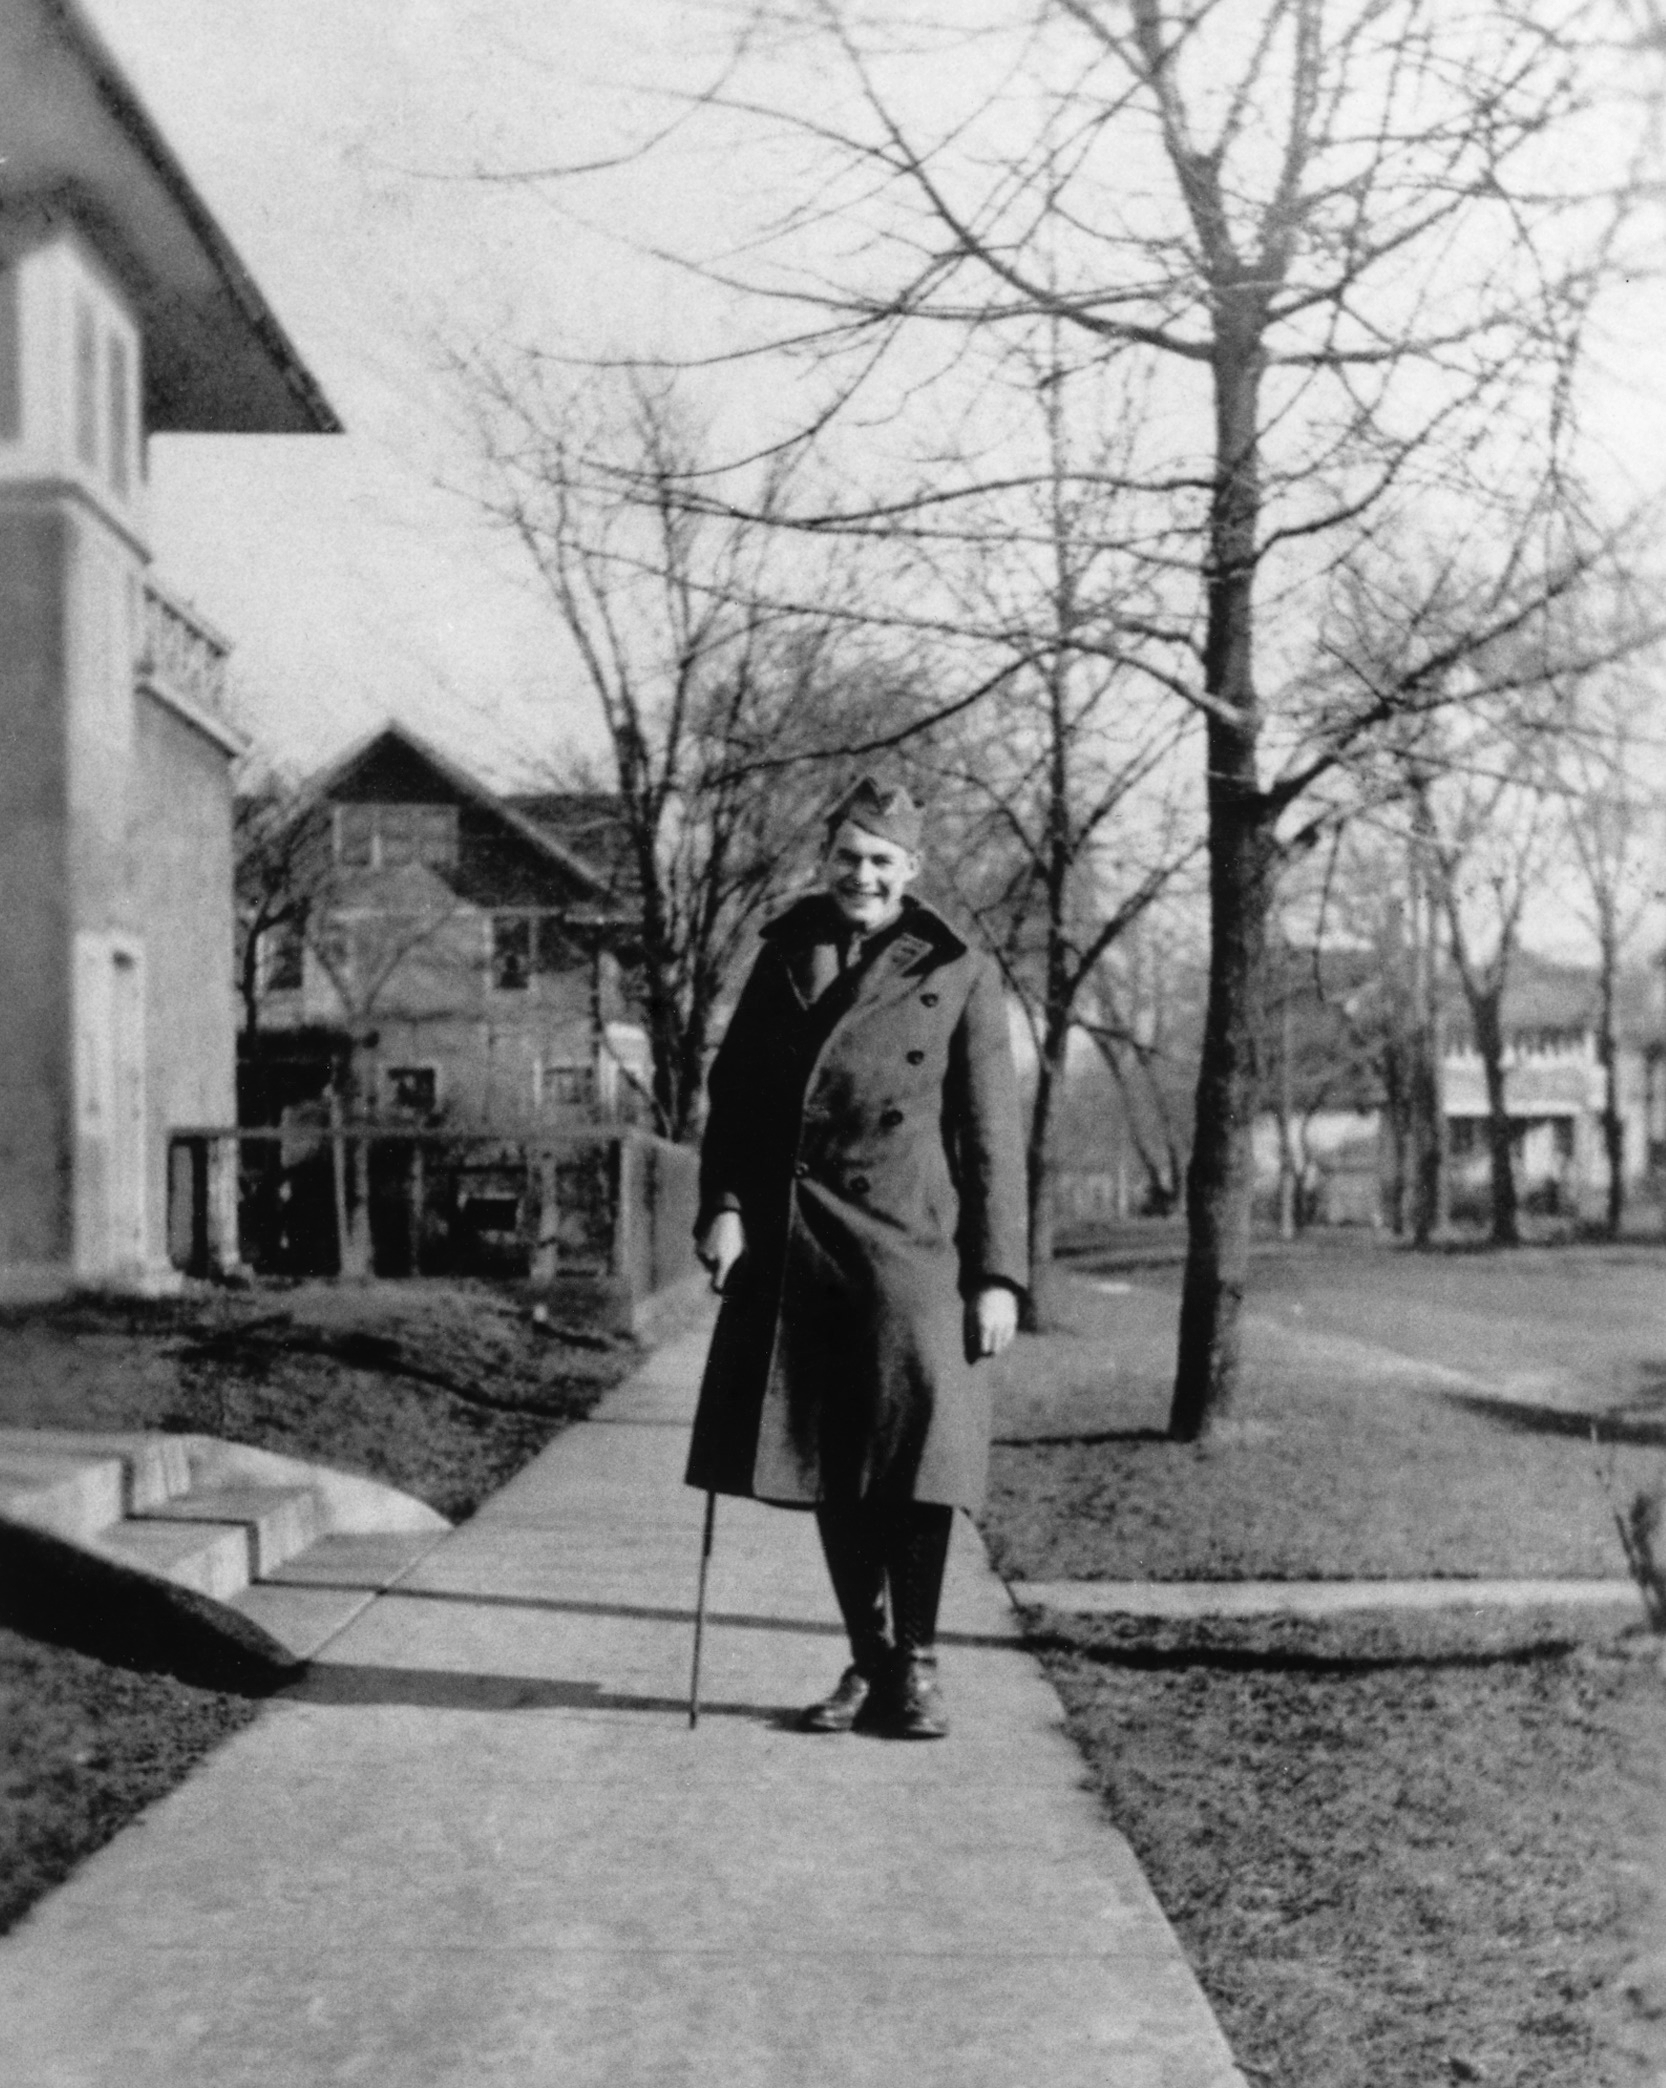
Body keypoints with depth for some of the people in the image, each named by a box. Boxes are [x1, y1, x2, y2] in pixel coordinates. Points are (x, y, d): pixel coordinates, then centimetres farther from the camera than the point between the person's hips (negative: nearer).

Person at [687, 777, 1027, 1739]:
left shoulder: (961, 976, 3)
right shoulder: (786, 955, 13)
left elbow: (991, 1135, 1)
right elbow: (733, 1088, 12)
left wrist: (999, 1275, -4)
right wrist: (723, 1205, -3)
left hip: (909, 1244, -3)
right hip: (791, 1245, 3)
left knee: (916, 1459, -7)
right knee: (829, 1470, 7)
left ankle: (916, 1667, 9)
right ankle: (869, 1663, 20)